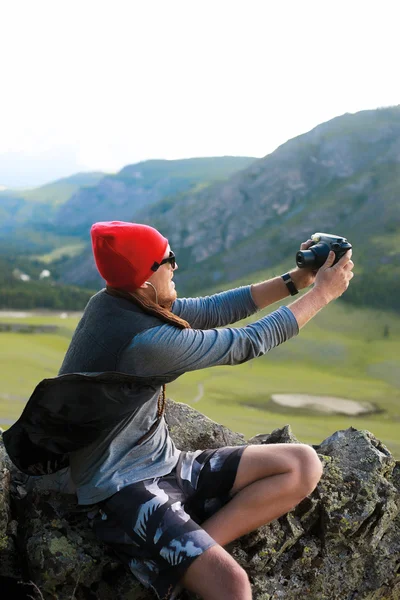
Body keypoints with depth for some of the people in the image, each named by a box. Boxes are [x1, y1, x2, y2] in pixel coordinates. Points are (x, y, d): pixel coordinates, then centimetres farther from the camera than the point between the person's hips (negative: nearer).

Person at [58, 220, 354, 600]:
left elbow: (211, 311, 8)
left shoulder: (121, 301, 0)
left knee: (303, 465, -1)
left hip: (165, 467, 10)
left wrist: (295, 280, 5)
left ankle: (184, 551, -7)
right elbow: (246, 344, -15)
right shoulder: (144, 339, -25)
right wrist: (321, 294, -4)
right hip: (125, 490, -10)